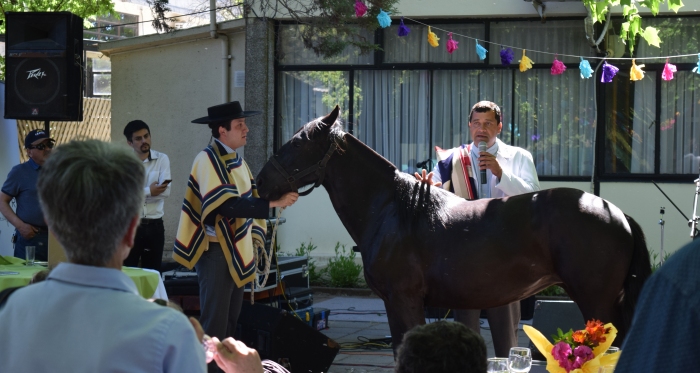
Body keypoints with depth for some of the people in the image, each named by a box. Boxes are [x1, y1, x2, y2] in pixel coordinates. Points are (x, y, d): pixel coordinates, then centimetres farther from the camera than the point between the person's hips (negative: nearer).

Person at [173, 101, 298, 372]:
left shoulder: (237, 161, 11)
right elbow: (227, 205, -26)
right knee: (214, 325, -5)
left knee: (230, 322, 14)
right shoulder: (208, 159, -16)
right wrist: (273, 203, -29)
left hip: (237, 251, 9)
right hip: (217, 251, -9)